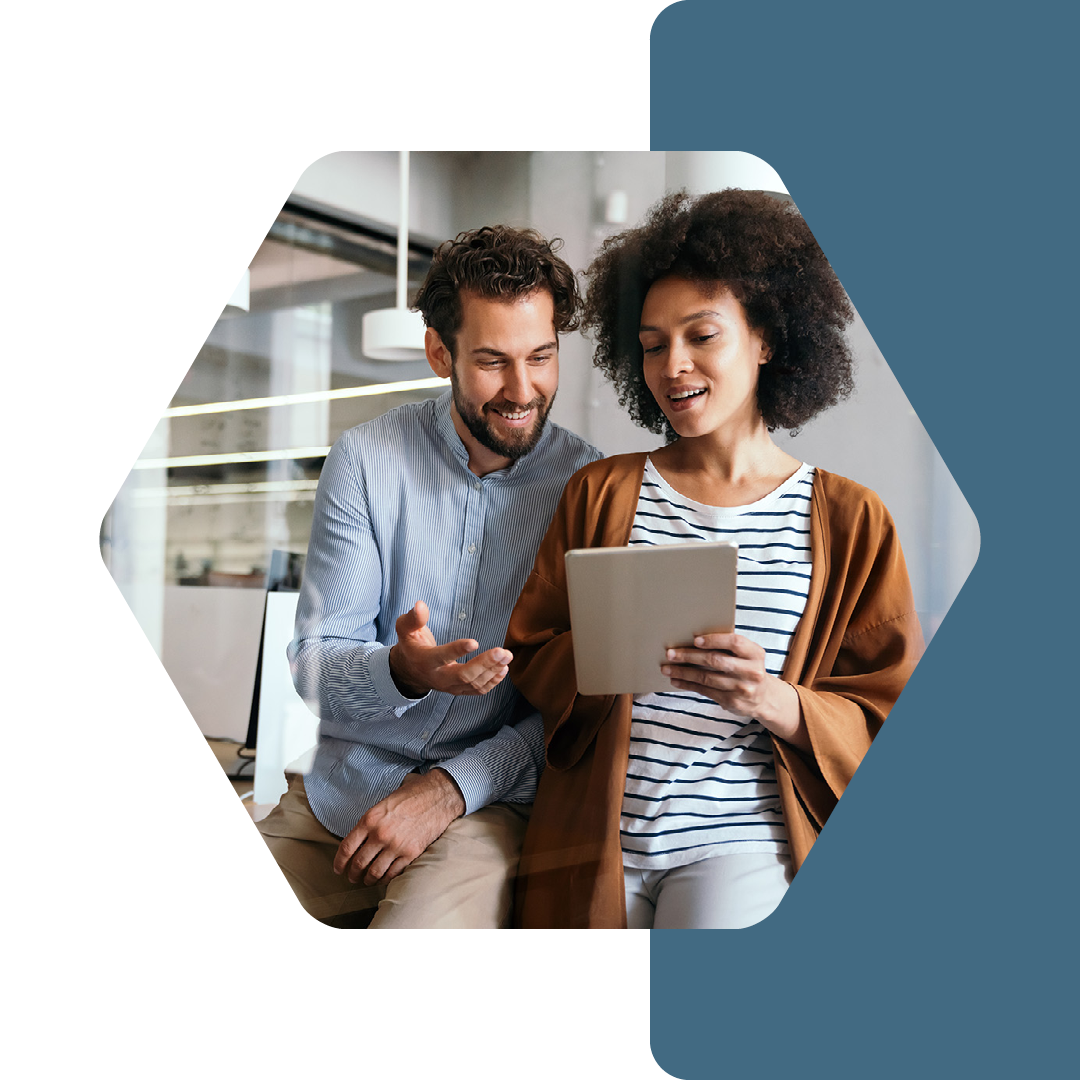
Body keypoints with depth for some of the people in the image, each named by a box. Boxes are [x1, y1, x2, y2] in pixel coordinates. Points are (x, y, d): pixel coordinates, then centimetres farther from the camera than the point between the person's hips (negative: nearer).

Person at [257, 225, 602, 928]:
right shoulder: (363, 462, -3)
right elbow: (313, 665, -6)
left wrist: (453, 786, -15)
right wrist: (402, 671, -28)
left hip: (487, 799, -2)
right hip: (338, 792, 3)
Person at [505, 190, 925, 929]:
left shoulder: (850, 520, 4)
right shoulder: (600, 492, 9)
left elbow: (886, 726, 3)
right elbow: (529, 660, 7)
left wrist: (776, 701, -17)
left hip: (742, 838, -1)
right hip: (597, 835, 2)